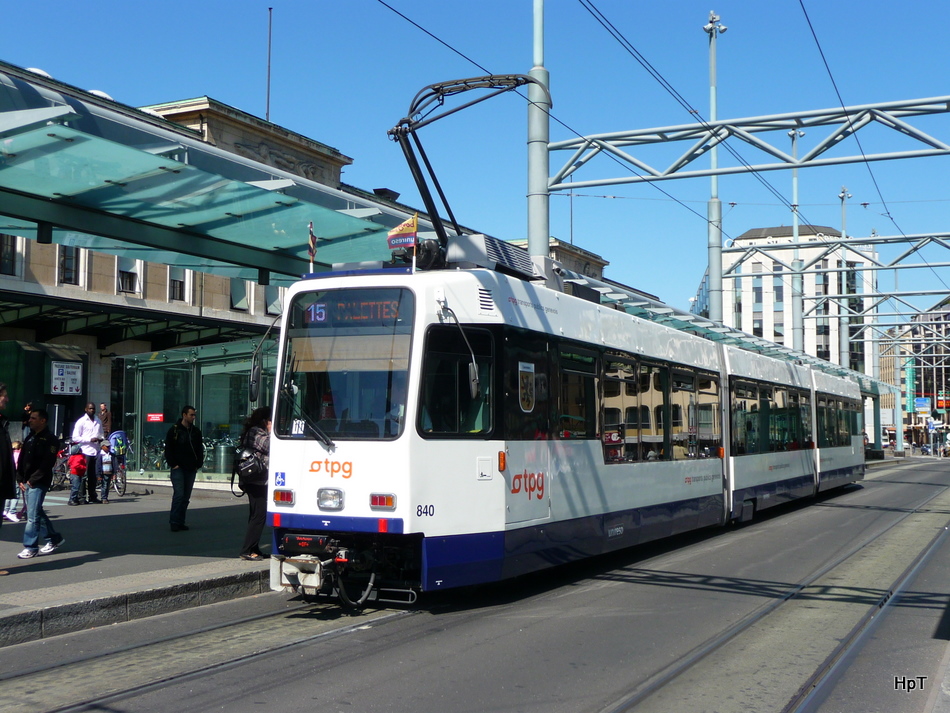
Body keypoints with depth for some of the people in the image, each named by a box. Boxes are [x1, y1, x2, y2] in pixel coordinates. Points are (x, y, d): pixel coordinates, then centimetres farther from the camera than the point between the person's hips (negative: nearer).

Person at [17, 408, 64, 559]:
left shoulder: (50, 439, -9)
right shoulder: (30, 438, 16)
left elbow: (47, 463, -17)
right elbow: (22, 459, 15)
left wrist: (33, 480, -16)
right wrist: (20, 479, 5)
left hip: (39, 483, -8)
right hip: (28, 482, 8)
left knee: (33, 515, -8)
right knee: (38, 513, 14)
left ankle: (31, 547, -4)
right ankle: (54, 538, 27)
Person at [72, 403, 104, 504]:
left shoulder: (98, 421, 18)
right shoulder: (81, 421, 0)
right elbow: (75, 438, -5)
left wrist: (101, 438, 4)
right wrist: (90, 439, -14)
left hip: (96, 451, 5)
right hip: (85, 451, -5)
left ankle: (92, 496, 13)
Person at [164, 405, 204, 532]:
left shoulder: (196, 431, 11)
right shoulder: (174, 430, -2)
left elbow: (200, 449, 17)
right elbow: (168, 449, -2)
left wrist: (198, 464, 6)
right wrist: (173, 464, -9)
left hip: (191, 469, 5)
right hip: (178, 468, -5)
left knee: (186, 497, 7)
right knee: (179, 494, -13)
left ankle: (180, 522, 13)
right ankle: (174, 522, -9)